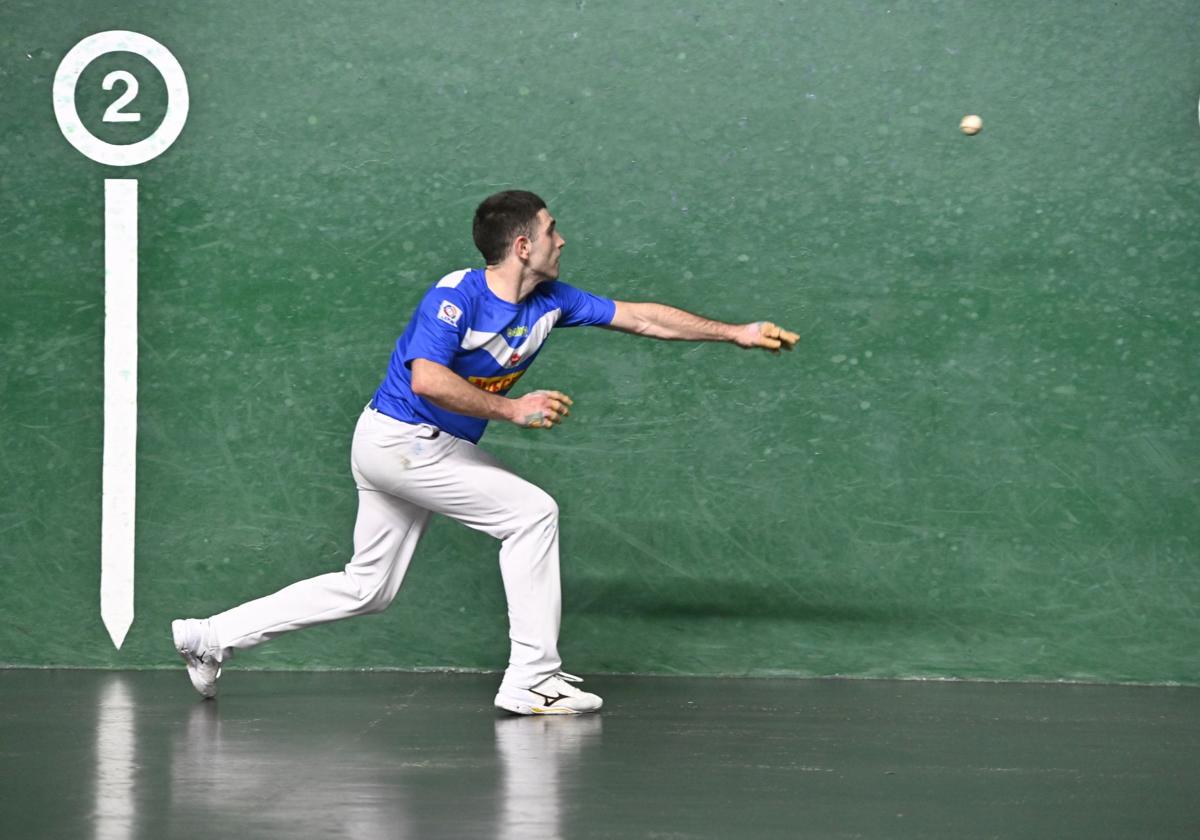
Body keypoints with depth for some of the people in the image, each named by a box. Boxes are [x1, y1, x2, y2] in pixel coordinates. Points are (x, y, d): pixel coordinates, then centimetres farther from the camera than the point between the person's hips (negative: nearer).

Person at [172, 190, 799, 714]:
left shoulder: (549, 301, 3)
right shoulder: (457, 296, -20)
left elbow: (641, 317, 6)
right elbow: (428, 379, -30)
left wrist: (736, 333, 6)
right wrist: (513, 409, -27)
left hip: (426, 449, 9)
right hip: (399, 438, -9)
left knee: (366, 589, 11)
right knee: (532, 513, -11)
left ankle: (213, 637, 14)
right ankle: (532, 678, -7)